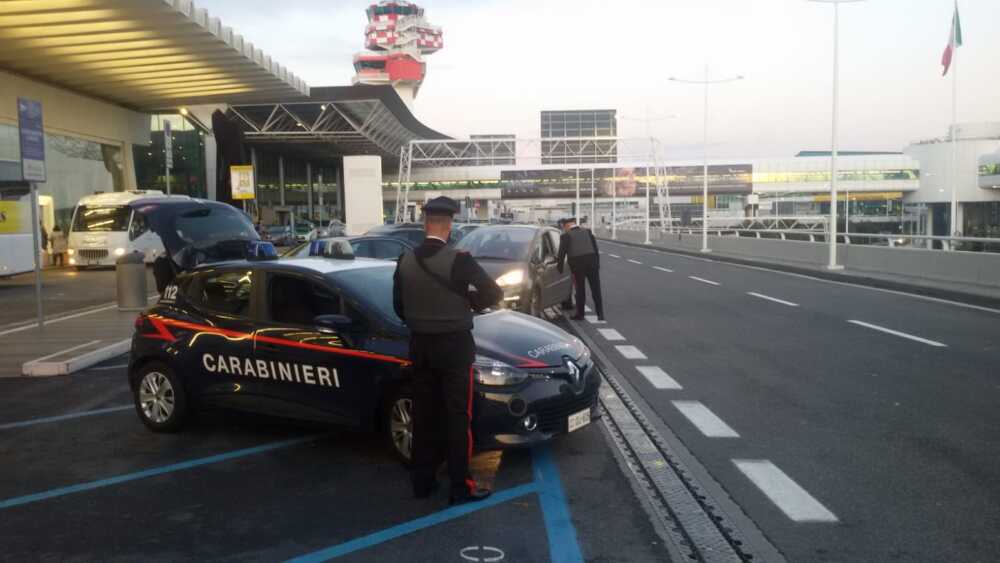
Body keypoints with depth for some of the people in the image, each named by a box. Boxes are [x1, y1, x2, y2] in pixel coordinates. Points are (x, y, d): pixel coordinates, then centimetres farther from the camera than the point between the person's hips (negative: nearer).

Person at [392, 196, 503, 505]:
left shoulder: (405, 261, -1)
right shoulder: (458, 260, -16)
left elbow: (399, 306, 7)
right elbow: (494, 293, -14)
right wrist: (470, 302, 4)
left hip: (420, 346, 5)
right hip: (454, 346, -5)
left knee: (423, 415, 13)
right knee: (457, 417, 2)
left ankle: (422, 481, 22)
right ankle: (460, 486, 7)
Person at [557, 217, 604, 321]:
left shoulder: (566, 235, 0)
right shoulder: (587, 231, 12)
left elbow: (562, 253, -2)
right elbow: (596, 249, 11)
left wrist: (560, 269, 5)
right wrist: (597, 264, 14)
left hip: (577, 264, -3)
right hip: (592, 262, 3)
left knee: (580, 290, 8)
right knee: (596, 289, 6)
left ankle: (580, 314, 13)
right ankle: (600, 314, 4)